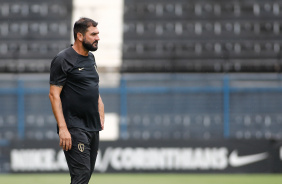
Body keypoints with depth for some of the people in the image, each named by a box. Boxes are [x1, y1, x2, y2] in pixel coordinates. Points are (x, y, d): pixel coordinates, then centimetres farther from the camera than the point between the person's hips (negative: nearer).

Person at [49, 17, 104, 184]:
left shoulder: (91, 58, 17)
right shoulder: (63, 60, -9)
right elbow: (54, 95, -14)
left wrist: (101, 116, 15)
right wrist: (62, 128, -21)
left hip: (93, 128, 8)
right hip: (75, 128, -8)